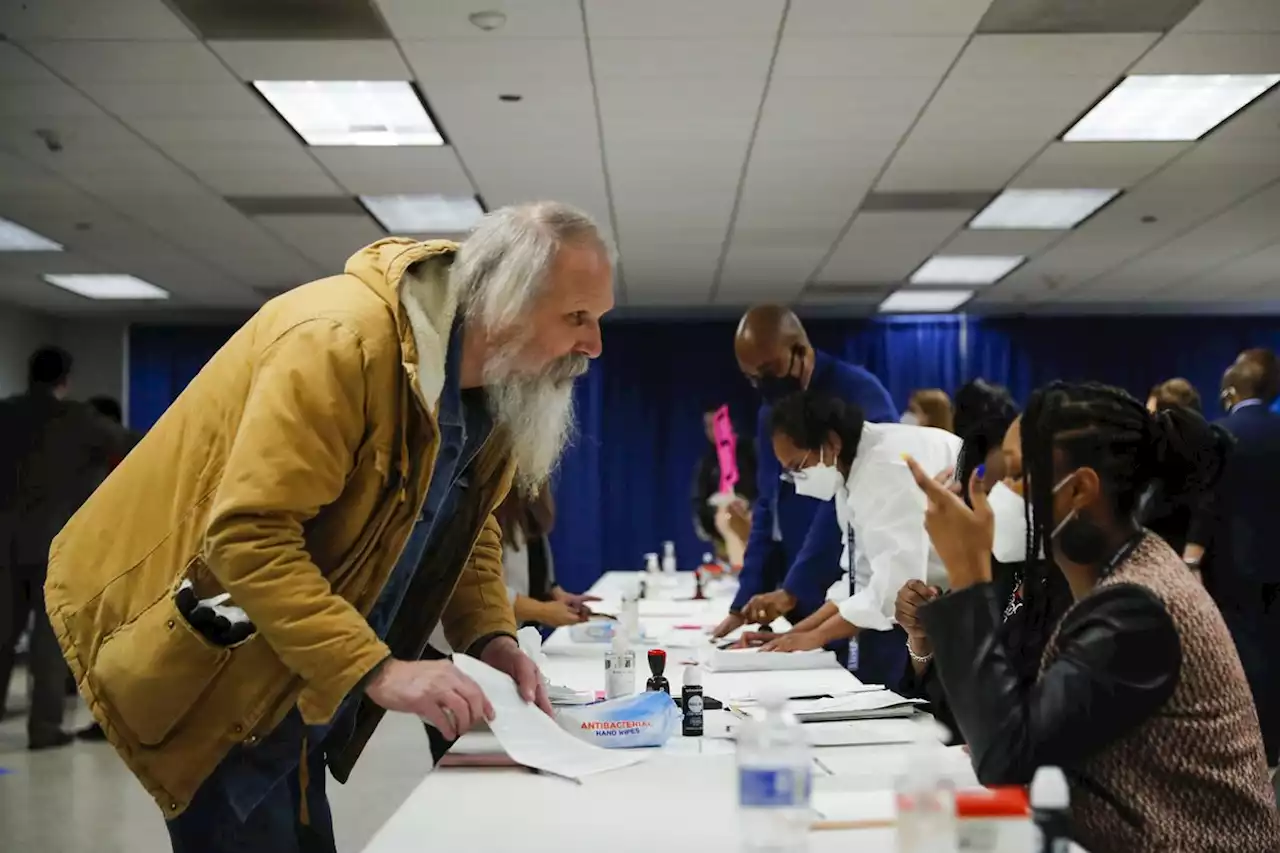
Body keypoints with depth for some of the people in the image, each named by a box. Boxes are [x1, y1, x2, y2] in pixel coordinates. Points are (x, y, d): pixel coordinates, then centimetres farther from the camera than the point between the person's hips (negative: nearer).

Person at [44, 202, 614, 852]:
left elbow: (466, 527, 10)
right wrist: (378, 671, -35)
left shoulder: (501, 380, -2)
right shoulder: (341, 340, -29)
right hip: (202, 660, -8)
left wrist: (491, 639, -7)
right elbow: (248, 537, -32)